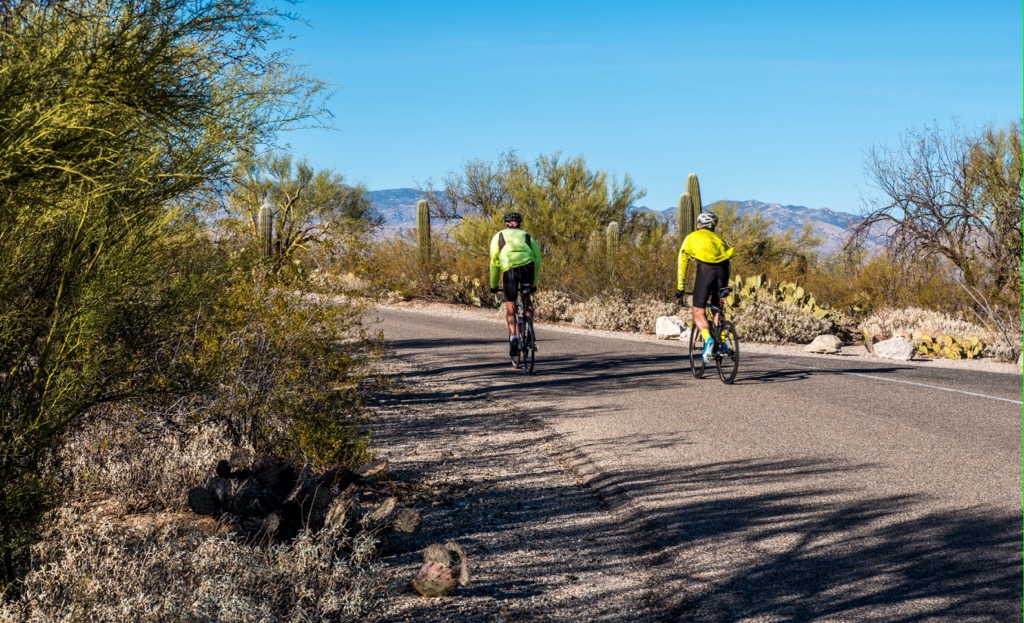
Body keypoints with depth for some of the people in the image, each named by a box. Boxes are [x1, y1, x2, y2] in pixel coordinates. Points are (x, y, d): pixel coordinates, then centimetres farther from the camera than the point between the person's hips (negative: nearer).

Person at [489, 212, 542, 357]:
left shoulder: (499, 236, 25)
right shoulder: (527, 236, 28)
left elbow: (494, 262, 17)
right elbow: (537, 259, 22)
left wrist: (493, 285, 23)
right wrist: (534, 283, 30)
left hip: (509, 269, -1)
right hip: (527, 266, 1)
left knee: (510, 308, 8)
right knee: (527, 299, 25)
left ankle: (513, 337, -10)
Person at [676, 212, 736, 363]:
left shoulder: (691, 238, 23)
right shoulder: (718, 238, 32)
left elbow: (682, 265, 21)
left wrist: (679, 290, 25)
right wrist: (725, 285, 38)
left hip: (705, 269, -3)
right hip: (723, 269, 3)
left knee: (698, 312, 3)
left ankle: (708, 340, -21)